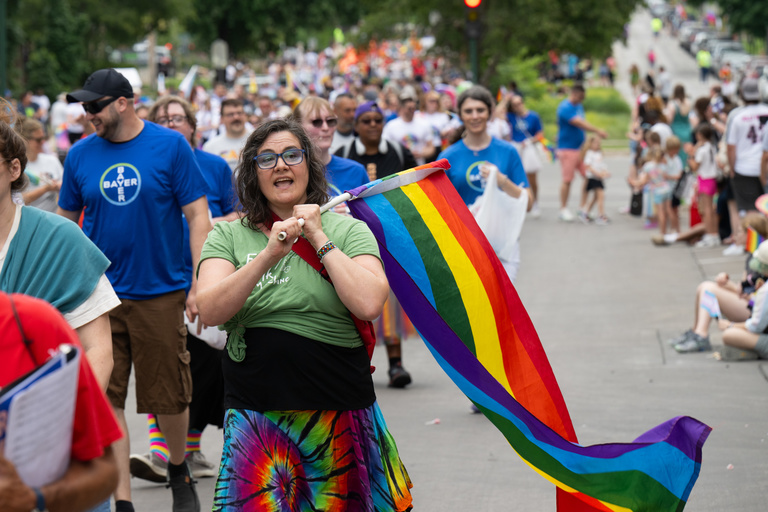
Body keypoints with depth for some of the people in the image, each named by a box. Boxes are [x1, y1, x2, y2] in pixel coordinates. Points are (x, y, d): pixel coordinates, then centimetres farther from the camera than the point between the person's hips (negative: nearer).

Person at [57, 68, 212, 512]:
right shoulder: (80, 155, 4)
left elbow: (198, 216, -3)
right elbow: (66, 223, 13)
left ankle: (179, 470, 35)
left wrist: (200, 284, -9)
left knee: (170, 395, 7)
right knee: (105, 398, -1)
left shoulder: (170, 146, -4)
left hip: (160, 292, -2)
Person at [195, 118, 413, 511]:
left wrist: (319, 239, -9)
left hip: (339, 415, 0)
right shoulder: (228, 236, 7)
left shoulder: (348, 230, 4)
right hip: (255, 416, 0)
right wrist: (269, 255, -20)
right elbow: (209, 312, -10)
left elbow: (368, 304, -14)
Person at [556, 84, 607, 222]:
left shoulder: (578, 106, 13)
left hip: (580, 147, 8)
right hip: (567, 148, -8)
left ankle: (583, 208, 9)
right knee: (567, 179, -4)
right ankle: (563, 209, 7)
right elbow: (579, 123, -25)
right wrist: (597, 131, -26)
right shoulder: (565, 108, -16)